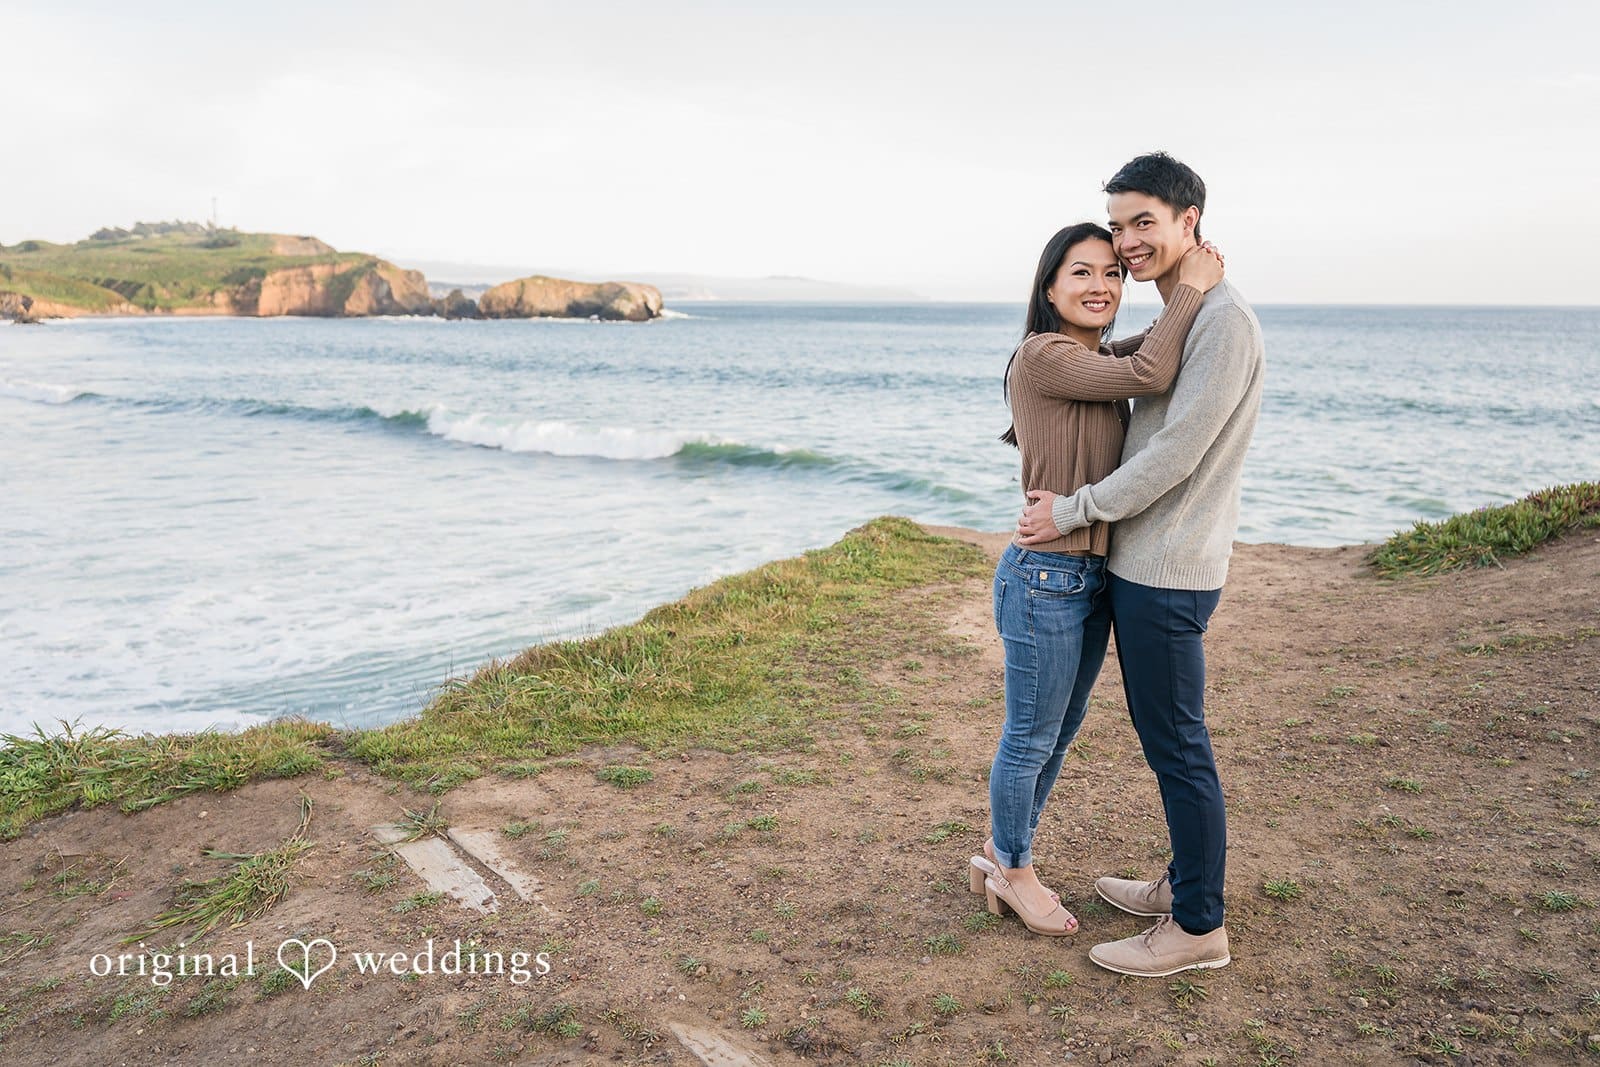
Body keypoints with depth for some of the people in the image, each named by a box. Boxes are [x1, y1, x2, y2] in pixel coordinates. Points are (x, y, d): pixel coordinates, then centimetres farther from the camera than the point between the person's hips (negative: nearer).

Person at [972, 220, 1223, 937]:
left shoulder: (1104, 361, 10)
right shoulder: (1041, 356, -16)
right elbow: (1150, 375, -24)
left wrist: (1193, 285, 4)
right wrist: (1191, 287, -12)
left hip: (1095, 577, 9)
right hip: (1046, 577, -9)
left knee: (1060, 732, 20)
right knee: (1031, 739, 8)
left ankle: (1002, 857, 38)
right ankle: (1012, 872, 30)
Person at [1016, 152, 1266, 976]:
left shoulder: (1224, 320, -15)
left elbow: (1176, 454, -20)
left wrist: (1074, 512, -13)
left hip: (1168, 574, -10)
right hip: (1138, 564, 10)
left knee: (1177, 746, 0)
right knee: (1165, 738, 18)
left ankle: (1199, 926, 14)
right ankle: (1184, 883, 34)